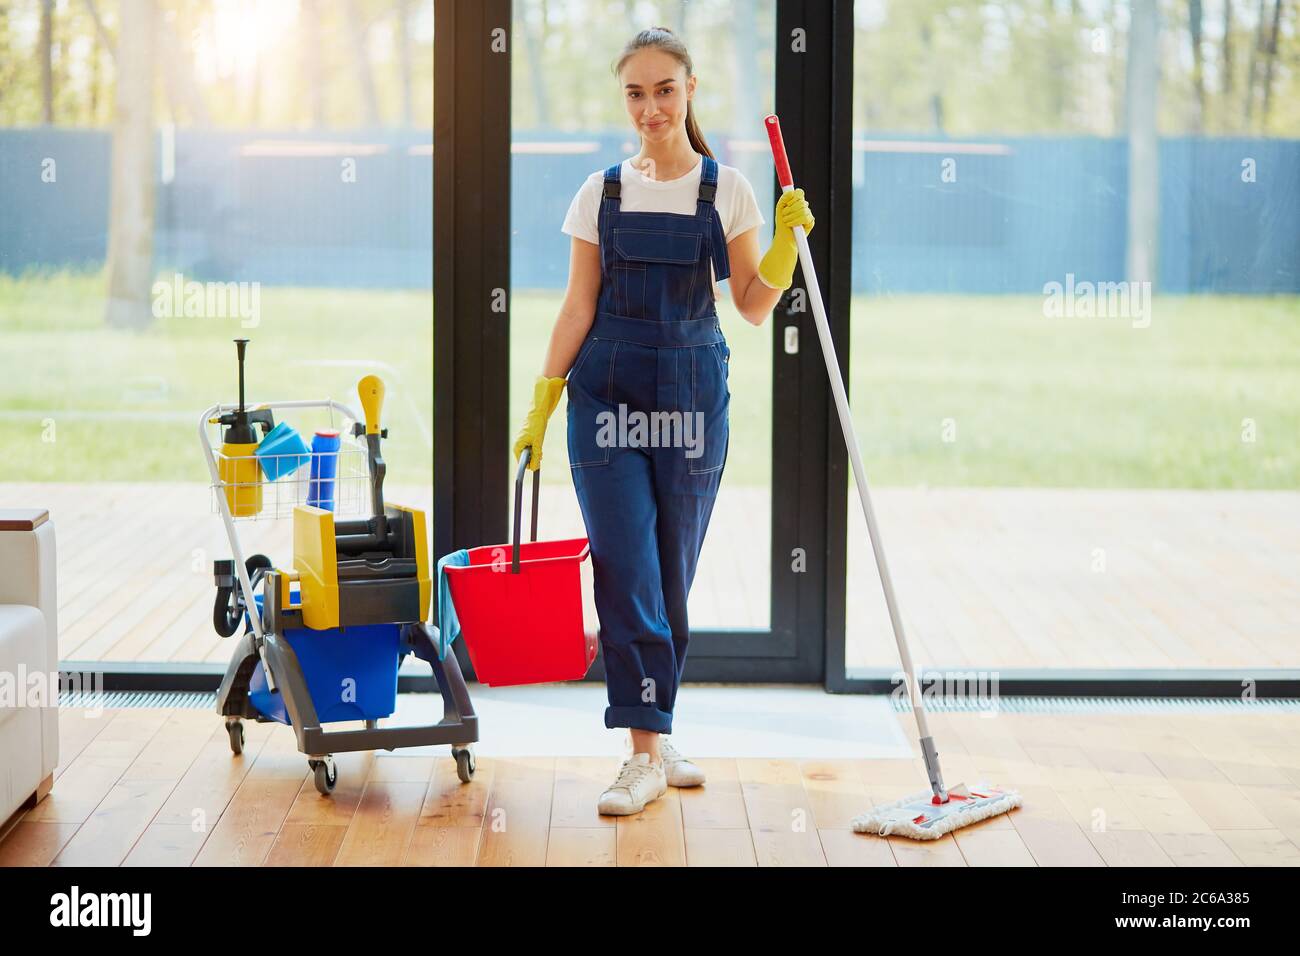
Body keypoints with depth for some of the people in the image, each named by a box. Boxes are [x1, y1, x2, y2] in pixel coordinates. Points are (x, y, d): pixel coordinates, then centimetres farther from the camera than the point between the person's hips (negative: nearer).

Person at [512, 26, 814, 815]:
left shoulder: (726, 189, 3)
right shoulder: (602, 192, 5)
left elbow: (753, 306, 3)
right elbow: (578, 308, 6)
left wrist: (789, 237, -12)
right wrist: (541, 407, 1)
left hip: (693, 393, 0)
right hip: (609, 392, 0)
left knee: (673, 575, 7)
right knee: (626, 571, -8)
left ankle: (656, 736, 21)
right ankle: (646, 755, -7)